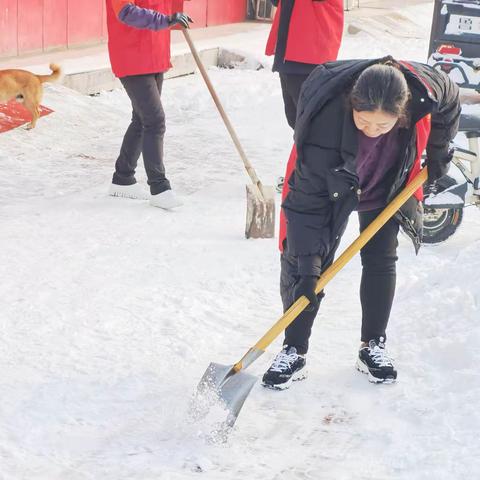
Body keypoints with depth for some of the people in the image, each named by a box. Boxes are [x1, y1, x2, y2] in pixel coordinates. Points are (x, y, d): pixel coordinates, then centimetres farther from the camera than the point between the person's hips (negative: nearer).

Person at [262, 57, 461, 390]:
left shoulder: (424, 88, -35)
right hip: (328, 184, -3)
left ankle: (373, 346, 20)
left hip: (388, 184, 3)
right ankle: (294, 351, 6)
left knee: (381, 260, 5)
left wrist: (438, 154, 0)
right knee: (301, 264, -7)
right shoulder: (326, 118, -43)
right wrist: (309, 262, -35)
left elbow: (450, 103, -7)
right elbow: (309, 197, -35)